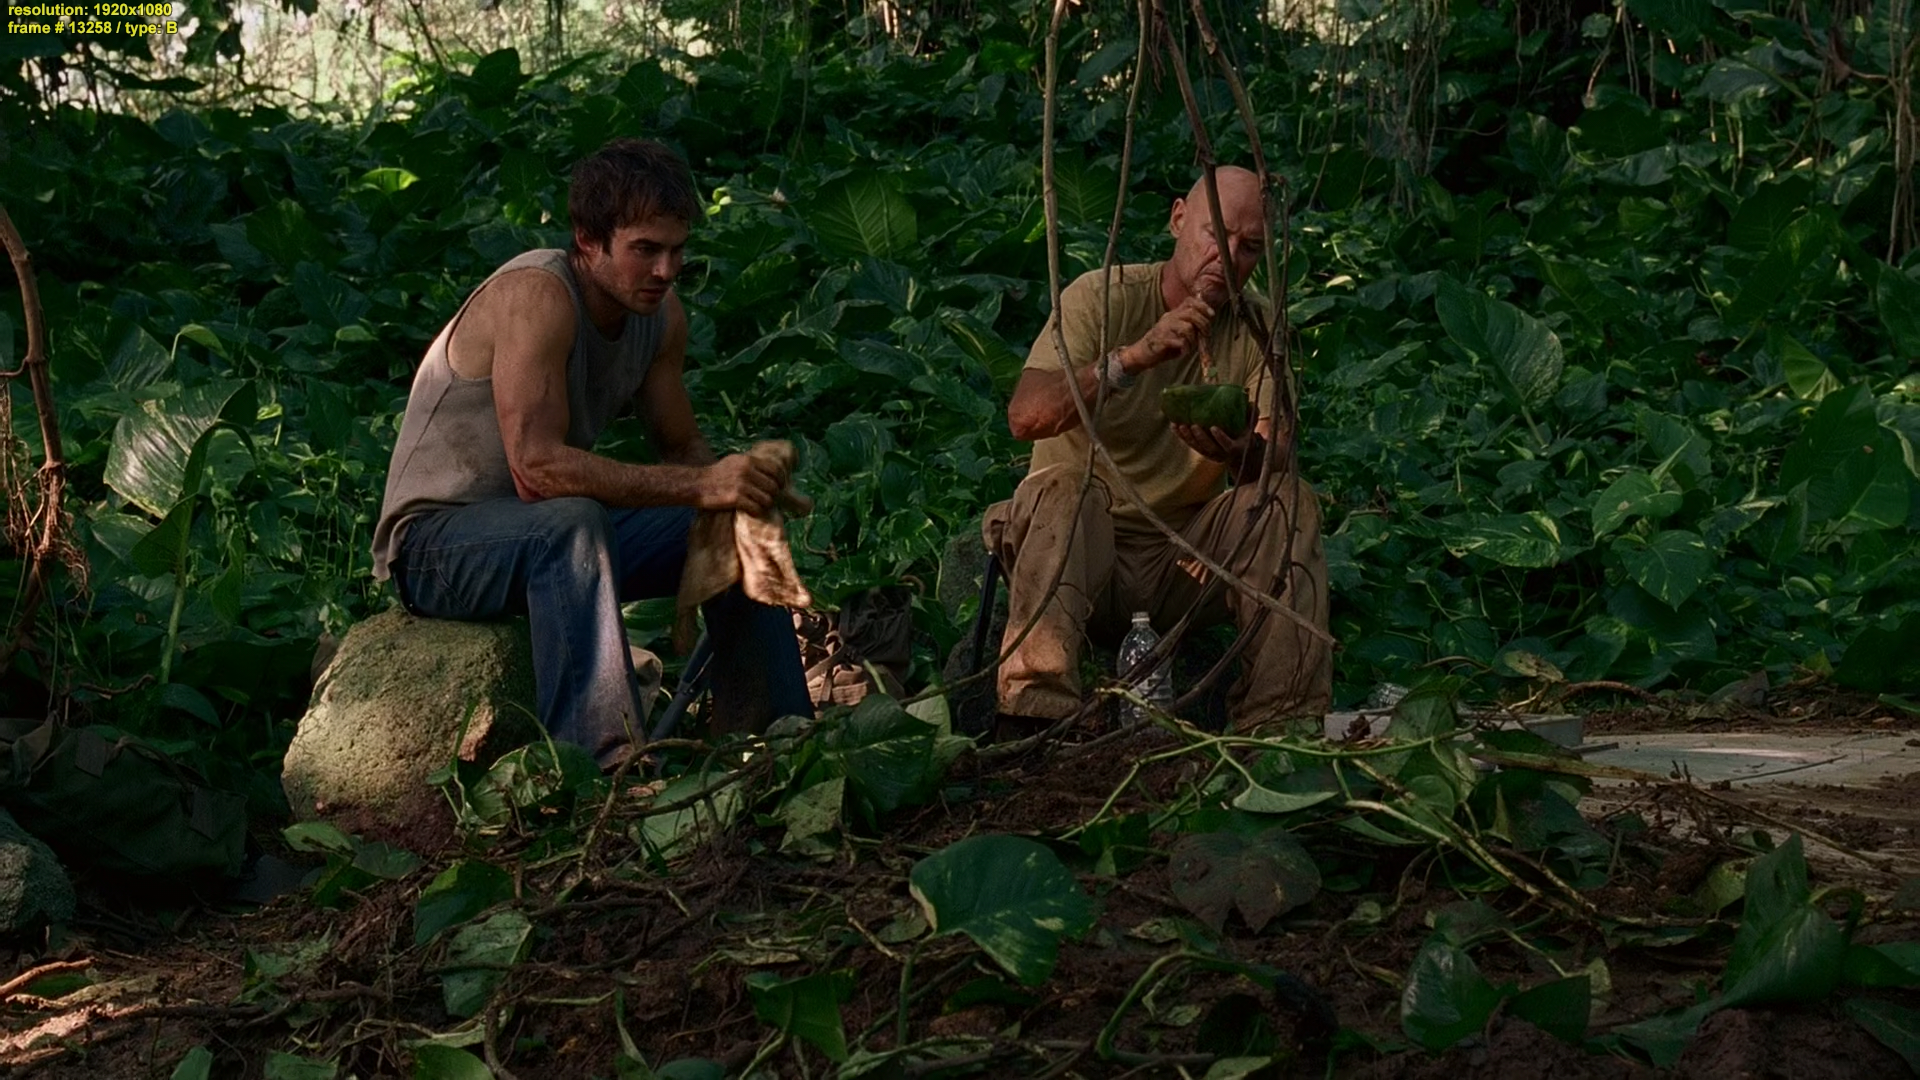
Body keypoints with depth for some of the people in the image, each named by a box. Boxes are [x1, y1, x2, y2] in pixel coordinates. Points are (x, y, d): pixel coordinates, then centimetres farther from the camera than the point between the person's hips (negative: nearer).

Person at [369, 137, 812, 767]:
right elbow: (538, 467, -34)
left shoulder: (660, 312, 0)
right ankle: (604, 759, -46)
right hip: (435, 542, -8)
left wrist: (739, 486, -16)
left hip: (555, 534, 8)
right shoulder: (537, 296, -26)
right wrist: (699, 486, -36)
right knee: (573, 522, -38)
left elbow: (682, 448, 8)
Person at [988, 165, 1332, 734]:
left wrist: (1240, 451, -37)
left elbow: (1279, 460, -11)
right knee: (1061, 488, -33)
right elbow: (1024, 416, -22)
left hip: (1185, 563, 3)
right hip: (1082, 553, -3)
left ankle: (1284, 725, -21)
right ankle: (1035, 716, -43)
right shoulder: (1102, 298, -6)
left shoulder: (1259, 332, 4)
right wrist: (1134, 357, -35)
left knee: (1288, 502, -20)